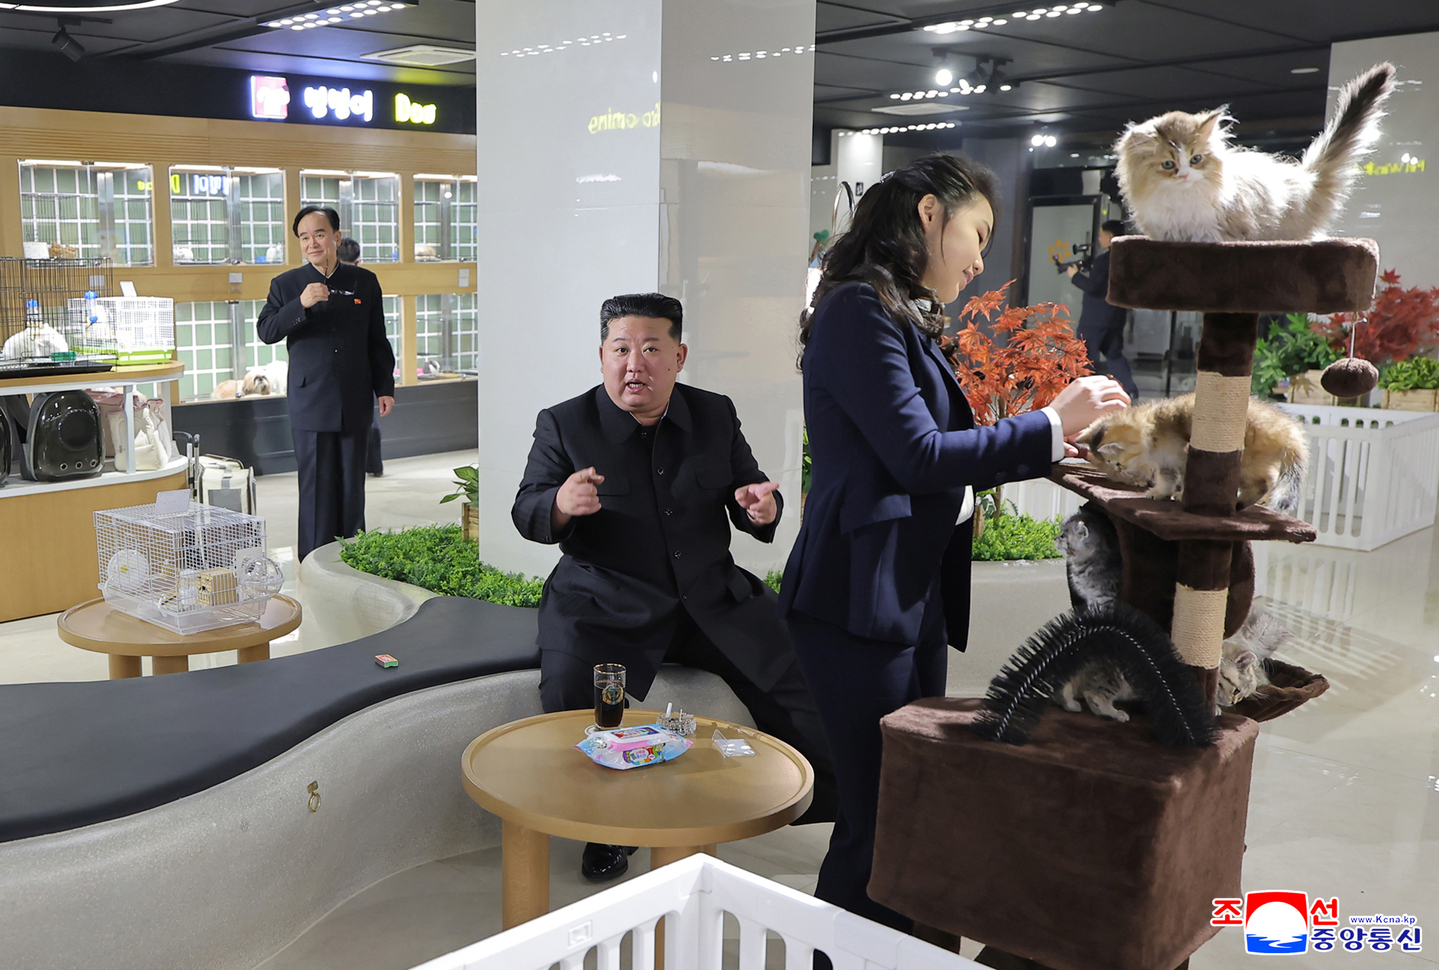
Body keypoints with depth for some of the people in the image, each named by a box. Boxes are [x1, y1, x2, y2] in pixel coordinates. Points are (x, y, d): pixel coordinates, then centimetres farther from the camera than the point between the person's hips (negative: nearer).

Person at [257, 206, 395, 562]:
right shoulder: (286, 285, 4)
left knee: (352, 483, 7)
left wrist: (385, 388, 7)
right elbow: (266, 332, -7)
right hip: (311, 403, -1)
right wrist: (301, 304, -22)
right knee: (316, 484, 0)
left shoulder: (365, 282, 9)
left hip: (355, 403, 2)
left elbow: (377, 341, 12)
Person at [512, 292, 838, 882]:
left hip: (711, 596, 2)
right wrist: (561, 505, -28)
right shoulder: (563, 425, -2)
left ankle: (822, 809, 12)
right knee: (568, 695, -27)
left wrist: (762, 508, -14)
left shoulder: (716, 416, 7)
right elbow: (526, 515, -4)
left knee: (799, 678, -12)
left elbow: (750, 496, 12)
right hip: (605, 606, -2)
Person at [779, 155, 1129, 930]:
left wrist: (1049, 450, 13)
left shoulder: (904, 317, 17)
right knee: (878, 824, -2)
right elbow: (917, 457, -17)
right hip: (860, 604, -10)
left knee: (913, 817, 14)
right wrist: (1050, 425, -10)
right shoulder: (861, 310, -13)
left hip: (914, 601, 10)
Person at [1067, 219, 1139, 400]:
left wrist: (1075, 275, -7)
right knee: (1114, 354, 15)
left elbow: (1092, 287, -20)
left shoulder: (1104, 259, -17)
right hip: (1117, 317, 8)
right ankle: (1130, 389, 4)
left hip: (1095, 318, -8)